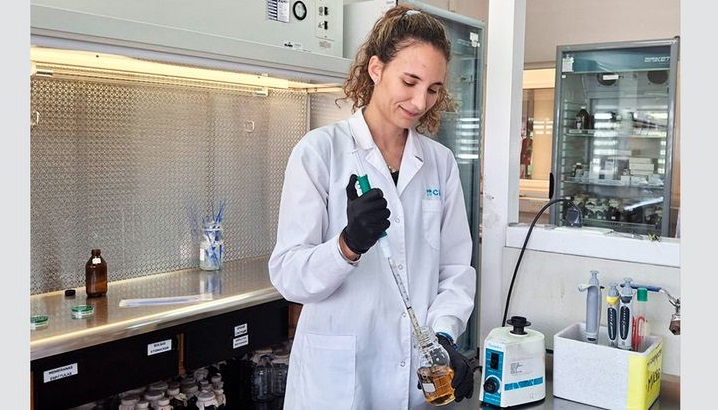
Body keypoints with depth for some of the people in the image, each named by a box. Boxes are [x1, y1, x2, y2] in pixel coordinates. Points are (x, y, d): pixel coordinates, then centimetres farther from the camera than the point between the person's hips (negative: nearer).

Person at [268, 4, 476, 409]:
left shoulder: (441, 161, 4)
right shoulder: (320, 149, -8)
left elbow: (456, 268, 3)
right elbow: (287, 275, -12)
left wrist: (443, 336, -13)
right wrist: (349, 244, -29)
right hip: (339, 376, -3)